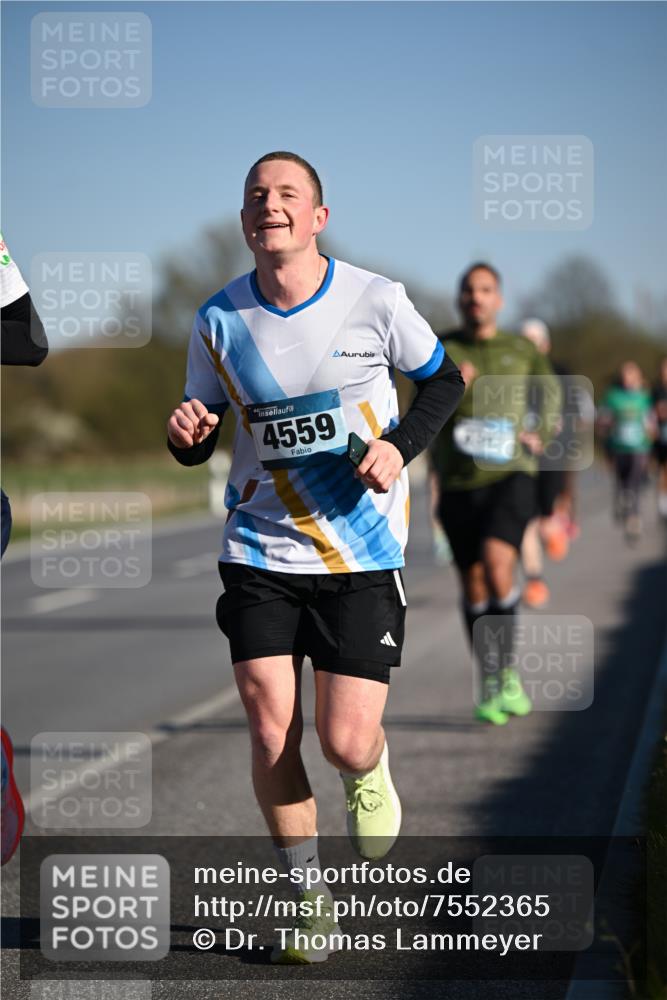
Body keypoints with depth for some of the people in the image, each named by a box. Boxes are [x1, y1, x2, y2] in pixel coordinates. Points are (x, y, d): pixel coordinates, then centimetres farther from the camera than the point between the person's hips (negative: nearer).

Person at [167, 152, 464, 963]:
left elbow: (443, 380, 8)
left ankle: (370, 775, 31)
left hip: (363, 552, -2)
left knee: (346, 742, -9)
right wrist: (187, 433, -16)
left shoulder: (374, 300, -6)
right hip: (260, 552, 2)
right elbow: (196, 444, 9)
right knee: (271, 733, -5)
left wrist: (401, 445, -10)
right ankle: (308, 901, 15)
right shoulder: (219, 319, 0)